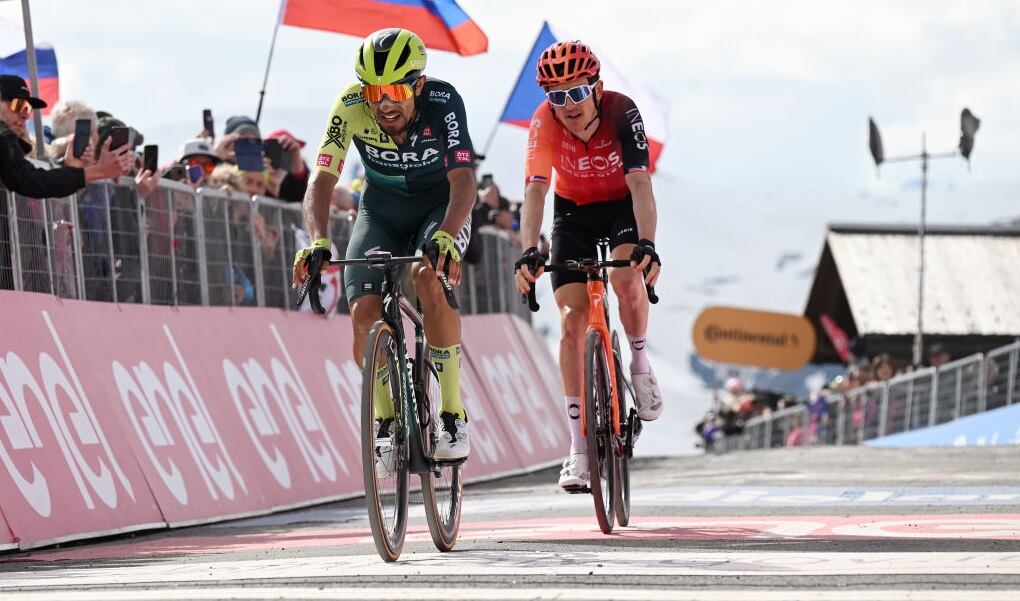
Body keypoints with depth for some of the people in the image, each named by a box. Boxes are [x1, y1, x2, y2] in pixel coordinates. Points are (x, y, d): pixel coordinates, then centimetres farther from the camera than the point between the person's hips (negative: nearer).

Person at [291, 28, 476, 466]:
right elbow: (323, 178, -29)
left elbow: (463, 181, -37)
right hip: (381, 209, 2)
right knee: (364, 313, -17)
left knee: (428, 275, -33)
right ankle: (387, 425, 5)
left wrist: (445, 237, -55)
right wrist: (317, 242, -47)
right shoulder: (351, 106, -25)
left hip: (439, 207, -2)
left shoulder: (443, 103, -29)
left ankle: (454, 415, -24)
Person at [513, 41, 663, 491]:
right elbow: (535, 190, -35)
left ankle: (640, 365, -3)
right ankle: (579, 449, -6)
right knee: (572, 320, -9)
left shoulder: (621, 112, -29)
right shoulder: (545, 122, -26)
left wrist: (647, 244, -53)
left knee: (627, 279, -32)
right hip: (573, 213, 2)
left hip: (623, 208, -1)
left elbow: (640, 184, -37)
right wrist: (529, 252, -50)